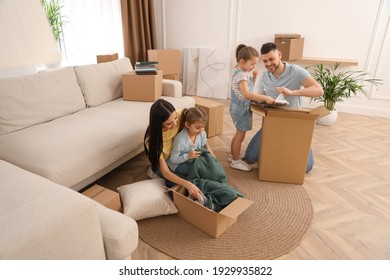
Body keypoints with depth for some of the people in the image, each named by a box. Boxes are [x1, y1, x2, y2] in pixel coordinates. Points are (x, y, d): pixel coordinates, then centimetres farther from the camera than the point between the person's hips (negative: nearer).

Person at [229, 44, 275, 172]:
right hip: (241, 108, -10)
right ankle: (235, 161, 13)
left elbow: (249, 87, 19)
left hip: (241, 108, 10)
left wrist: (254, 76, 5)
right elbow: (246, 94, -36)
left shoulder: (243, 72, 9)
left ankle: (233, 155, 34)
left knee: (238, 133, 20)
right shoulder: (241, 74, -23)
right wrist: (265, 97, -38)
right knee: (240, 135, 1)